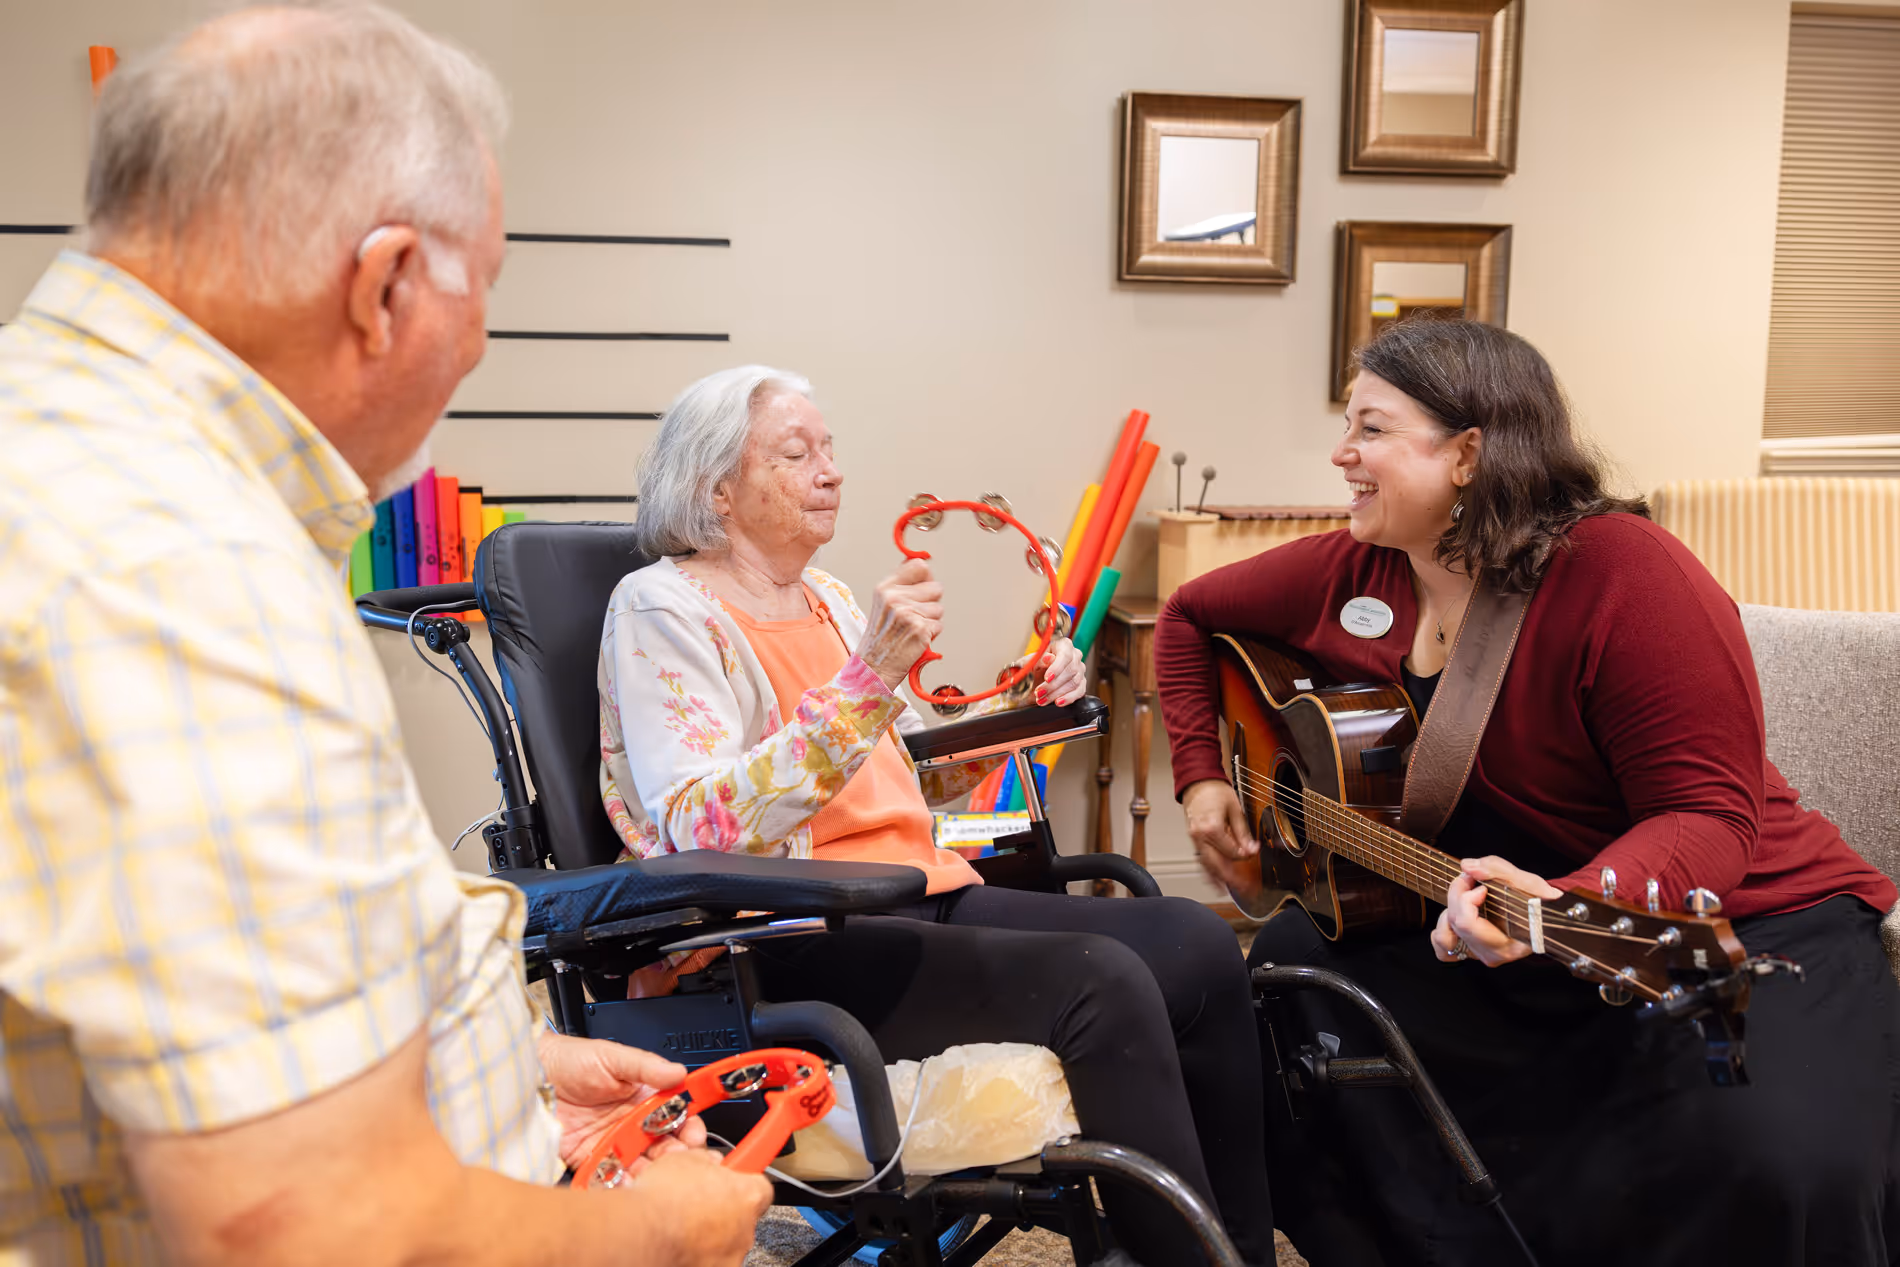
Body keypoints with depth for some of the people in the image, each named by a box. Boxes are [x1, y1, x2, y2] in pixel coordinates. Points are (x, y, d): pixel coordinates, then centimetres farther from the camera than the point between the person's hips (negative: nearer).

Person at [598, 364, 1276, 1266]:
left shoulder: (828, 599, 19)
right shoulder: (662, 607, -5)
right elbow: (706, 834, -20)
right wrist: (870, 673, -26)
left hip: (923, 898, 8)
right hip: (793, 953, -7)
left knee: (1198, 946, -11)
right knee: (1100, 983, -26)